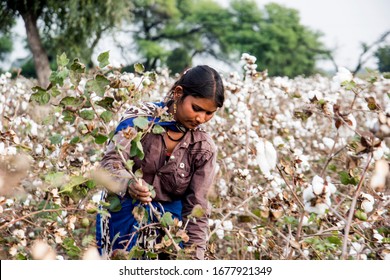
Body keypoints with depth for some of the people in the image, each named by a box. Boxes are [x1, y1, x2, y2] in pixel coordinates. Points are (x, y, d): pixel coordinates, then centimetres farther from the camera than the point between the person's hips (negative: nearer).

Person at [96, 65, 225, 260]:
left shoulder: (204, 149, -6)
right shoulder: (140, 118, -11)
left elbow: (196, 207, -5)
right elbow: (111, 162, -20)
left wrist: (196, 258, -14)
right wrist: (129, 184, -43)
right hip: (123, 216, -2)